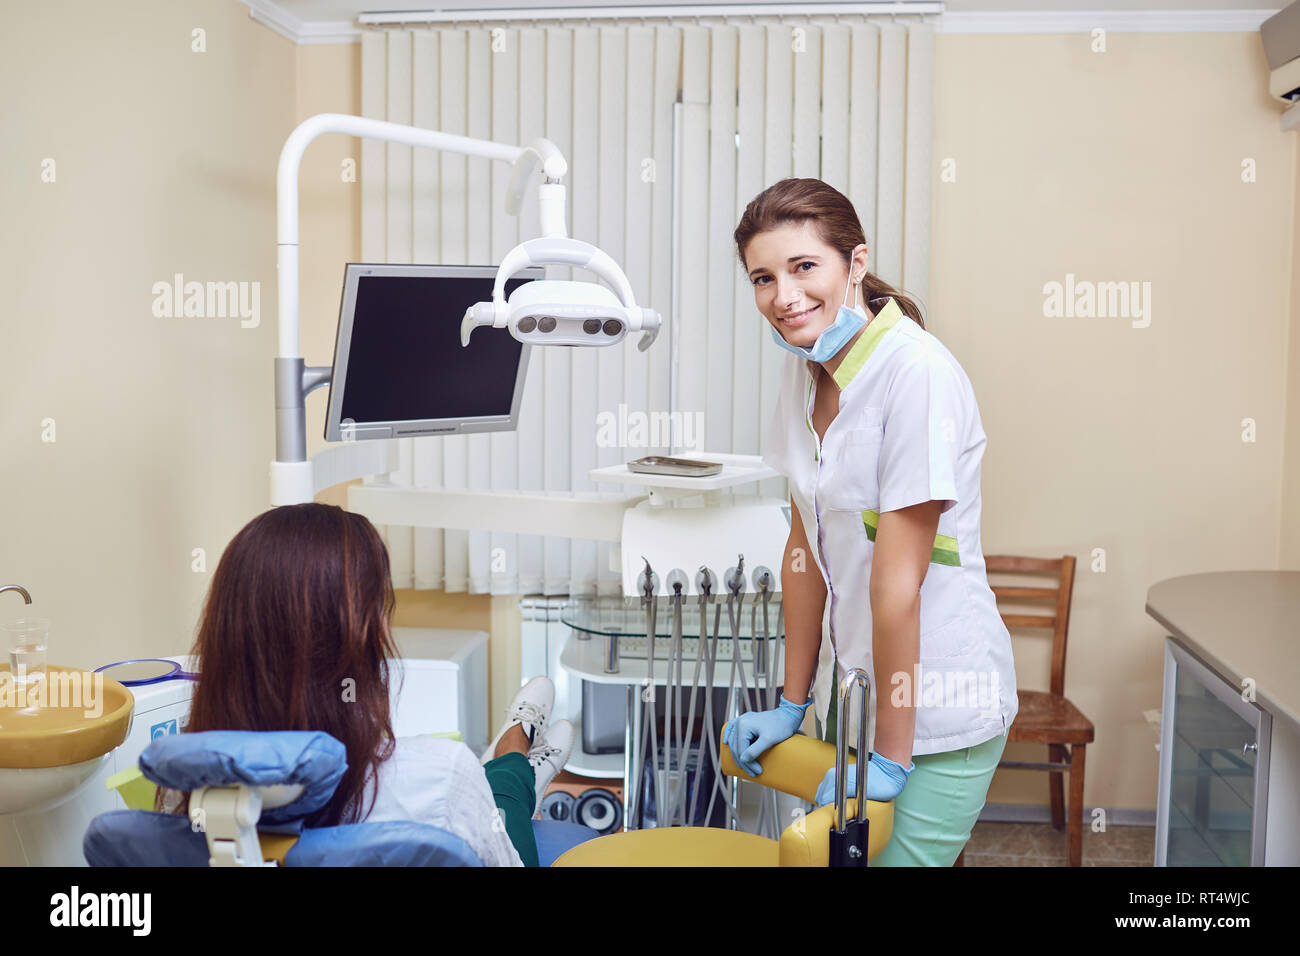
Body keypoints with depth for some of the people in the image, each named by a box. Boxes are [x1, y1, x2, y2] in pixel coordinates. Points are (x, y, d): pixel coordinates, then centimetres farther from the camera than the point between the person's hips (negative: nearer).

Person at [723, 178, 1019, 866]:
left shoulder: (917, 372, -23)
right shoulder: (804, 366, 1)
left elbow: (898, 584, -21)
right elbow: (806, 549, 6)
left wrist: (891, 757, -16)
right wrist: (793, 704, 9)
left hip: (938, 704, -7)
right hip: (855, 686, 7)